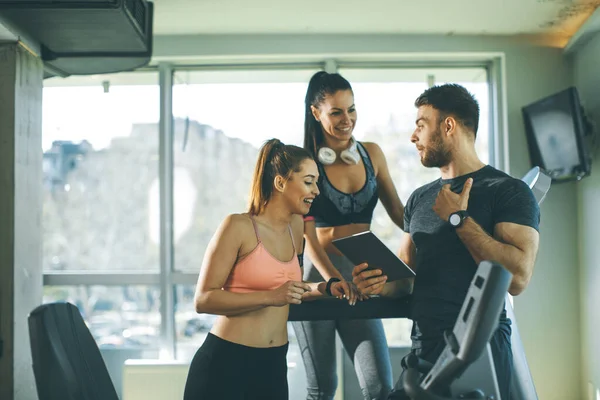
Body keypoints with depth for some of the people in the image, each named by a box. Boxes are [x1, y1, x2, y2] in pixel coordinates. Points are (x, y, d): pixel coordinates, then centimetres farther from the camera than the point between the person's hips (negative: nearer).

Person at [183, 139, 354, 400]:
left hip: (274, 363, 6)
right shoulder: (238, 226, -13)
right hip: (225, 362, -6)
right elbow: (204, 299, -16)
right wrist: (269, 297, -25)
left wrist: (323, 289, 4)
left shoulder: (296, 226, 7)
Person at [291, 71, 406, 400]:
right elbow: (307, 233, -11)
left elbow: (397, 211, 12)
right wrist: (334, 280, -26)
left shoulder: (372, 154, 7)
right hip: (317, 275, -3)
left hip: (360, 275, 3)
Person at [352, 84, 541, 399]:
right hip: (422, 349, 6)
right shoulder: (419, 199, 12)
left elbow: (517, 277, -20)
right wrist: (383, 284, -6)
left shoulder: (509, 191, -8)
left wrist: (458, 218, -14)